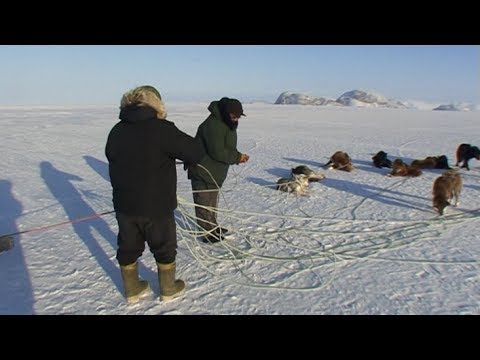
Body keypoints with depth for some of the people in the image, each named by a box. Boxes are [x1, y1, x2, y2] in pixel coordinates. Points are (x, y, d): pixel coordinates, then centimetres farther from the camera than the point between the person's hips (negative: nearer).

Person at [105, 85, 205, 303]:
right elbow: (197, 152, -17)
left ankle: (132, 290, 36)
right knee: (164, 248, 15)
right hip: (156, 206, -5)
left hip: (124, 204, 6)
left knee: (128, 247, 20)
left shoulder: (116, 131, 2)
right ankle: (168, 289, 32)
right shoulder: (161, 129, -19)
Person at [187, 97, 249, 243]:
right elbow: (217, 152, -30)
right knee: (204, 201, -1)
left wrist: (238, 157, -3)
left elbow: (227, 149, 15)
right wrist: (237, 156, -19)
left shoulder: (228, 124, 7)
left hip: (215, 171, 10)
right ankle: (208, 233, 10)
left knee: (212, 200, 21)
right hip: (203, 170, -10)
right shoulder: (213, 125, -27)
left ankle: (213, 227, 37)